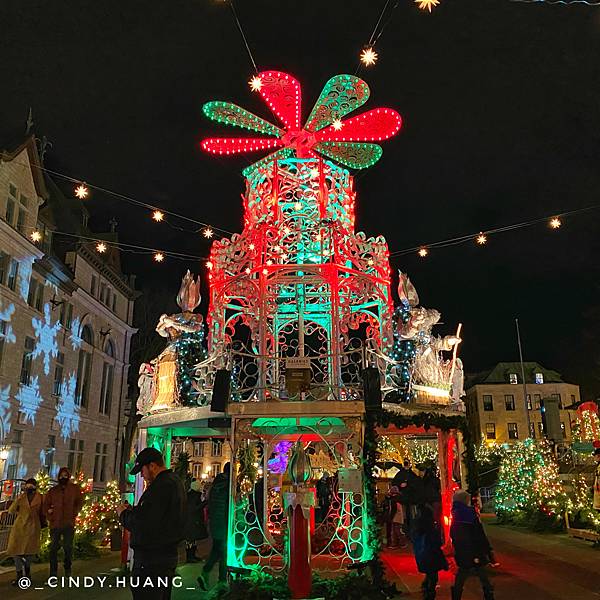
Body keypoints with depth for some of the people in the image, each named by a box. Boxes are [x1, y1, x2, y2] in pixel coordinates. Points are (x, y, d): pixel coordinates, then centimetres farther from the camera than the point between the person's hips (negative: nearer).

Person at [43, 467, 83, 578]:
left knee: (68, 548, 2)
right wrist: (49, 516, -2)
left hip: (68, 524, -2)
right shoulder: (53, 490, 11)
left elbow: (79, 502, 6)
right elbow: (46, 504, 11)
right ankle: (53, 574, 11)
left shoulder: (75, 488, 6)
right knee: (53, 548, 4)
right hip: (55, 523, 2)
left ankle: (68, 571, 17)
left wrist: (74, 514, -6)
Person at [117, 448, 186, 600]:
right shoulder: (175, 482, 13)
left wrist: (124, 513, -7)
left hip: (151, 560, -10)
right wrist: (133, 510, 9)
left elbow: (141, 525, -24)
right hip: (169, 555, 10)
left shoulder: (161, 486, -20)